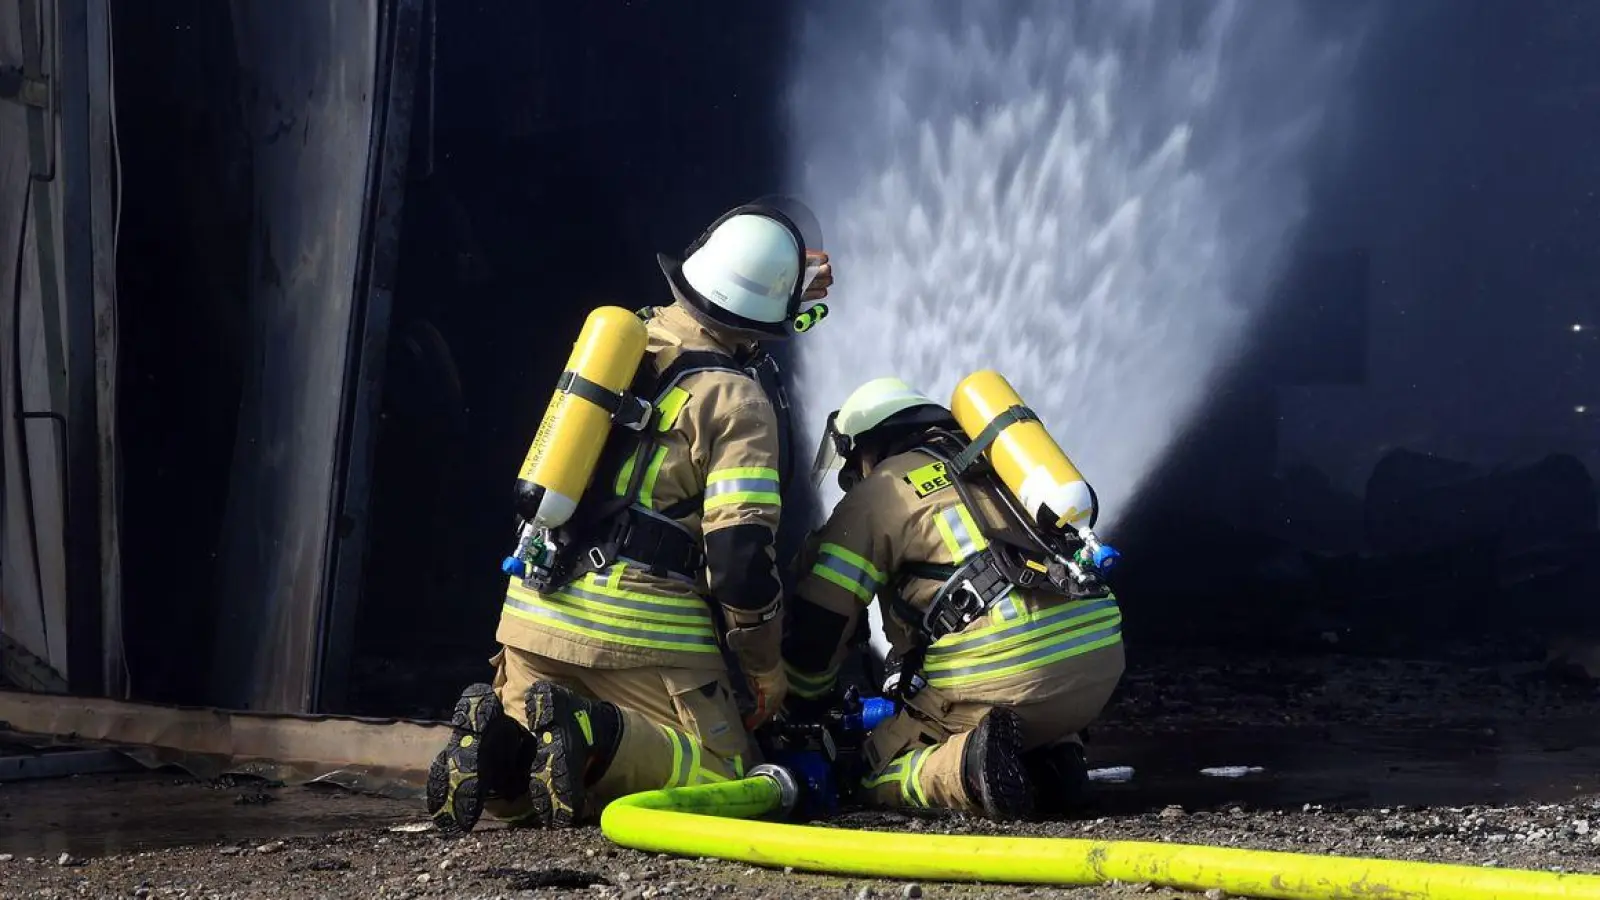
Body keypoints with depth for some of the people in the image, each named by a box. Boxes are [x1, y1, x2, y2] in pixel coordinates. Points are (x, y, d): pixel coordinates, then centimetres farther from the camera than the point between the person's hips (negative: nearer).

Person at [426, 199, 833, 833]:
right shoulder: (737, 398, -8)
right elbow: (740, 551, -13)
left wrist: (787, 299, 48)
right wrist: (765, 668, 1)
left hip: (533, 612, 6)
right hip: (640, 632, -6)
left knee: (516, 793, 19)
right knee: (722, 776, 1)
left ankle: (496, 734, -16)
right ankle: (598, 737, -24)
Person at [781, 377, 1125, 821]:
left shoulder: (878, 492, 10)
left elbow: (818, 624, 9)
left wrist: (793, 712, 26)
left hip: (1005, 668, -6)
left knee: (879, 772, 12)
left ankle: (970, 766, -18)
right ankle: (1053, 756, 5)